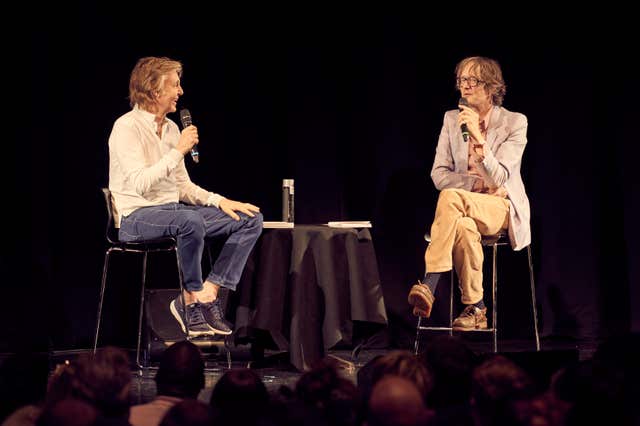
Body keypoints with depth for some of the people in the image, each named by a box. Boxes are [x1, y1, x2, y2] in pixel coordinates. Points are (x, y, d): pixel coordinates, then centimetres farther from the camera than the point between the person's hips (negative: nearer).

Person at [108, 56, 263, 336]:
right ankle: (194, 295, -18)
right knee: (191, 221, -40)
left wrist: (219, 200, 2)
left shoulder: (171, 129, 15)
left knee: (251, 219, -3)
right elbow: (140, 183, -23)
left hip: (172, 209, 9)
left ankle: (208, 292, -14)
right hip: (136, 216, -9)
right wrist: (178, 151, -21)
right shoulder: (127, 127, -11)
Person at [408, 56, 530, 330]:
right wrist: (478, 184, -12)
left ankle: (429, 286, -40)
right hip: (466, 208, 3)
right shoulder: (452, 119, 8)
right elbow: (439, 175, 2)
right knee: (464, 228, -38)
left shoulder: (514, 123, -5)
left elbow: (498, 179, -15)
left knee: (450, 197, -35)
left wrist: (478, 137, -26)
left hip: (503, 208, -3)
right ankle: (475, 310, -27)